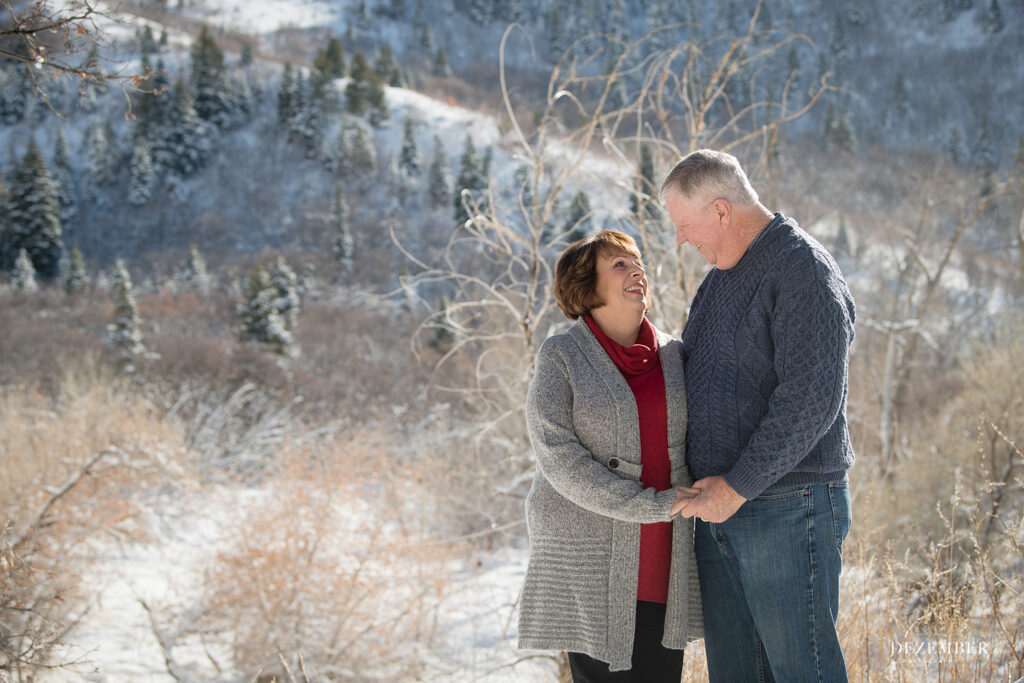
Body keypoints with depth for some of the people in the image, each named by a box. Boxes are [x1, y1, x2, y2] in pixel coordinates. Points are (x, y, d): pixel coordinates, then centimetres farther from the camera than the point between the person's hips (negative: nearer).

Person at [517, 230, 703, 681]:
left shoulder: (672, 354, 9)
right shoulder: (560, 357, -5)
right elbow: (558, 456, -14)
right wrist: (652, 505, -18)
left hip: (663, 556, 4)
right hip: (588, 553, -4)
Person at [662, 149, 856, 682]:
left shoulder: (804, 271, -13)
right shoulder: (719, 279, 16)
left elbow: (809, 401, -21)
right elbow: (689, 373, 27)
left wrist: (737, 486, -18)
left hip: (787, 510, -9)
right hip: (718, 513, 9)